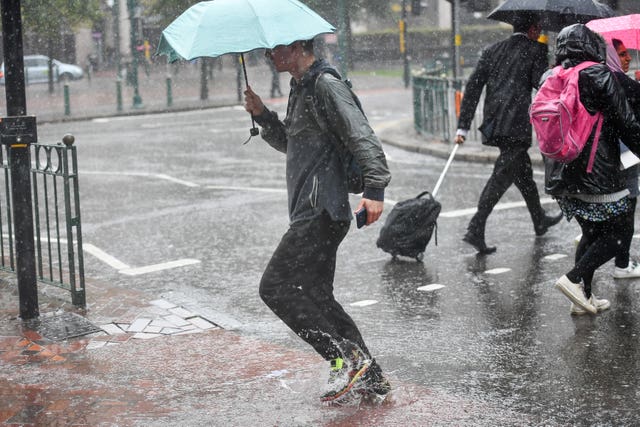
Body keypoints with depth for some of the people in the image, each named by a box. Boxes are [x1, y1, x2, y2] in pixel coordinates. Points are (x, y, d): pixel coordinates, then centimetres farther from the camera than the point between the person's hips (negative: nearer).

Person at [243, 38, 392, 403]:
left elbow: (362, 136, -19)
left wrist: (375, 189, -28)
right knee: (317, 297, 12)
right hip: (312, 212, 11)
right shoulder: (301, 88, 20)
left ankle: (348, 358, -10)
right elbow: (288, 142, 29)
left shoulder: (326, 84, -11)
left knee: (276, 287, -13)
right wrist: (261, 114, 13)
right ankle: (371, 377, 16)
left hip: (321, 212, -11)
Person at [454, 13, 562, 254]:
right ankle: (475, 230, -17)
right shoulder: (535, 50, 1)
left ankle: (540, 221, 38)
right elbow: (541, 83, -11)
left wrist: (463, 126, 7)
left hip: (493, 124, 7)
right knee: (502, 176, -8)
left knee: (523, 171, 22)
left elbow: (473, 87, 8)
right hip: (517, 125, -7)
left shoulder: (492, 51, 15)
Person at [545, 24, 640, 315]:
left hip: (561, 171, 7)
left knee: (591, 233, 19)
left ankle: (583, 297, 17)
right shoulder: (600, 75, -10)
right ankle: (575, 278, -9)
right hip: (598, 172, -7)